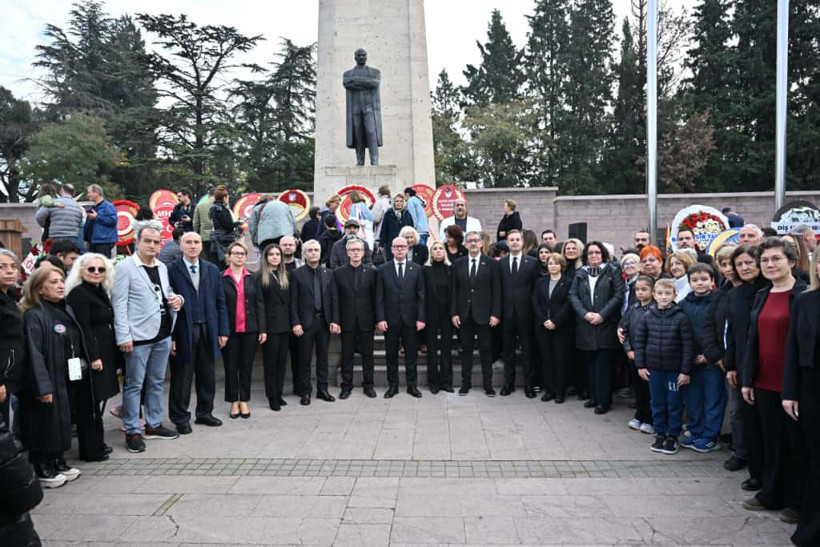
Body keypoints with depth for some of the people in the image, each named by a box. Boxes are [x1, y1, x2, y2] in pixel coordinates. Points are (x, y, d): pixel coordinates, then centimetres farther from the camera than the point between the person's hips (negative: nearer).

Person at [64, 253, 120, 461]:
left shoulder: (101, 292, 15)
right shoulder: (78, 294, -12)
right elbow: (83, 328, -18)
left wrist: (112, 354, 17)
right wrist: (93, 356, -21)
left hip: (104, 353, 9)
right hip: (90, 356, -9)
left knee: (98, 400, 14)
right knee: (90, 402, -2)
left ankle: (96, 443, 24)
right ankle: (91, 450, 7)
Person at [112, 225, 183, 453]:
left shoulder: (162, 267, 13)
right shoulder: (125, 267, -7)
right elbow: (119, 304, -11)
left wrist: (176, 299, 1)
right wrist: (124, 336, -17)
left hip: (162, 335, 7)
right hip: (139, 336, -7)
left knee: (156, 382, 15)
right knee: (134, 384, 2)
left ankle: (154, 425, 27)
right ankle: (132, 431, 12)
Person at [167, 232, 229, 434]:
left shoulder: (212, 270, 8)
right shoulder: (171, 270, -4)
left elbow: (220, 302, 9)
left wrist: (223, 331, 4)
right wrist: (169, 336, -11)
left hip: (208, 331, 4)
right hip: (183, 332, -4)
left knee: (208, 377, 13)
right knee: (182, 378, 6)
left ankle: (204, 413, 30)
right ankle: (180, 418, 22)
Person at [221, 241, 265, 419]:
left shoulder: (252, 278, 6)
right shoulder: (221, 278, -2)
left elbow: (259, 303, 5)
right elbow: (217, 305, -4)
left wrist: (262, 329, 0)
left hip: (249, 329, 2)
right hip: (230, 330, -2)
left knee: (247, 367, 9)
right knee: (231, 367, 7)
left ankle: (244, 401, 20)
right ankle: (234, 402, 20)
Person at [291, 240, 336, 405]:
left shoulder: (328, 273, 7)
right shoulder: (297, 274, -2)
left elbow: (332, 299, 7)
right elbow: (293, 301, -4)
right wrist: (295, 323, -11)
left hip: (324, 321, 3)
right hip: (306, 322, -3)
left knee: (323, 357, 11)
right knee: (305, 359, 4)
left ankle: (322, 389, 21)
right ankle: (305, 391, 14)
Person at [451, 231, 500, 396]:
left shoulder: (491, 263, 1)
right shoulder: (458, 264, 7)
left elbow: (496, 290, -2)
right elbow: (454, 290, 6)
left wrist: (495, 314, -9)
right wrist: (454, 313, -1)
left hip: (484, 314, -2)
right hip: (464, 314, 2)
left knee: (486, 350, 4)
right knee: (466, 350, 8)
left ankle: (488, 384, 13)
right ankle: (466, 383, 17)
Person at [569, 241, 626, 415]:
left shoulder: (612, 272, 1)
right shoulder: (580, 274, 11)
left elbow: (618, 295, -6)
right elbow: (573, 295, 4)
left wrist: (602, 314, -14)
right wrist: (585, 314, -11)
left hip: (606, 324, -3)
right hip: (585, 325, 3)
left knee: (603, 363, -1)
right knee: (590, 362, 10)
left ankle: (603, 400, 6)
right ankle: (594, 396, 21)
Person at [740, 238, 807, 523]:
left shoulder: (804, 294, -10)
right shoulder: (761, 296, 10)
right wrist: (747, 379, 9)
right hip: (765, 382, 6)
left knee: (797, 443, 9)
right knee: (772, 441, 15)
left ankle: (797, 501, 23)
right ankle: (770, 494, 29)